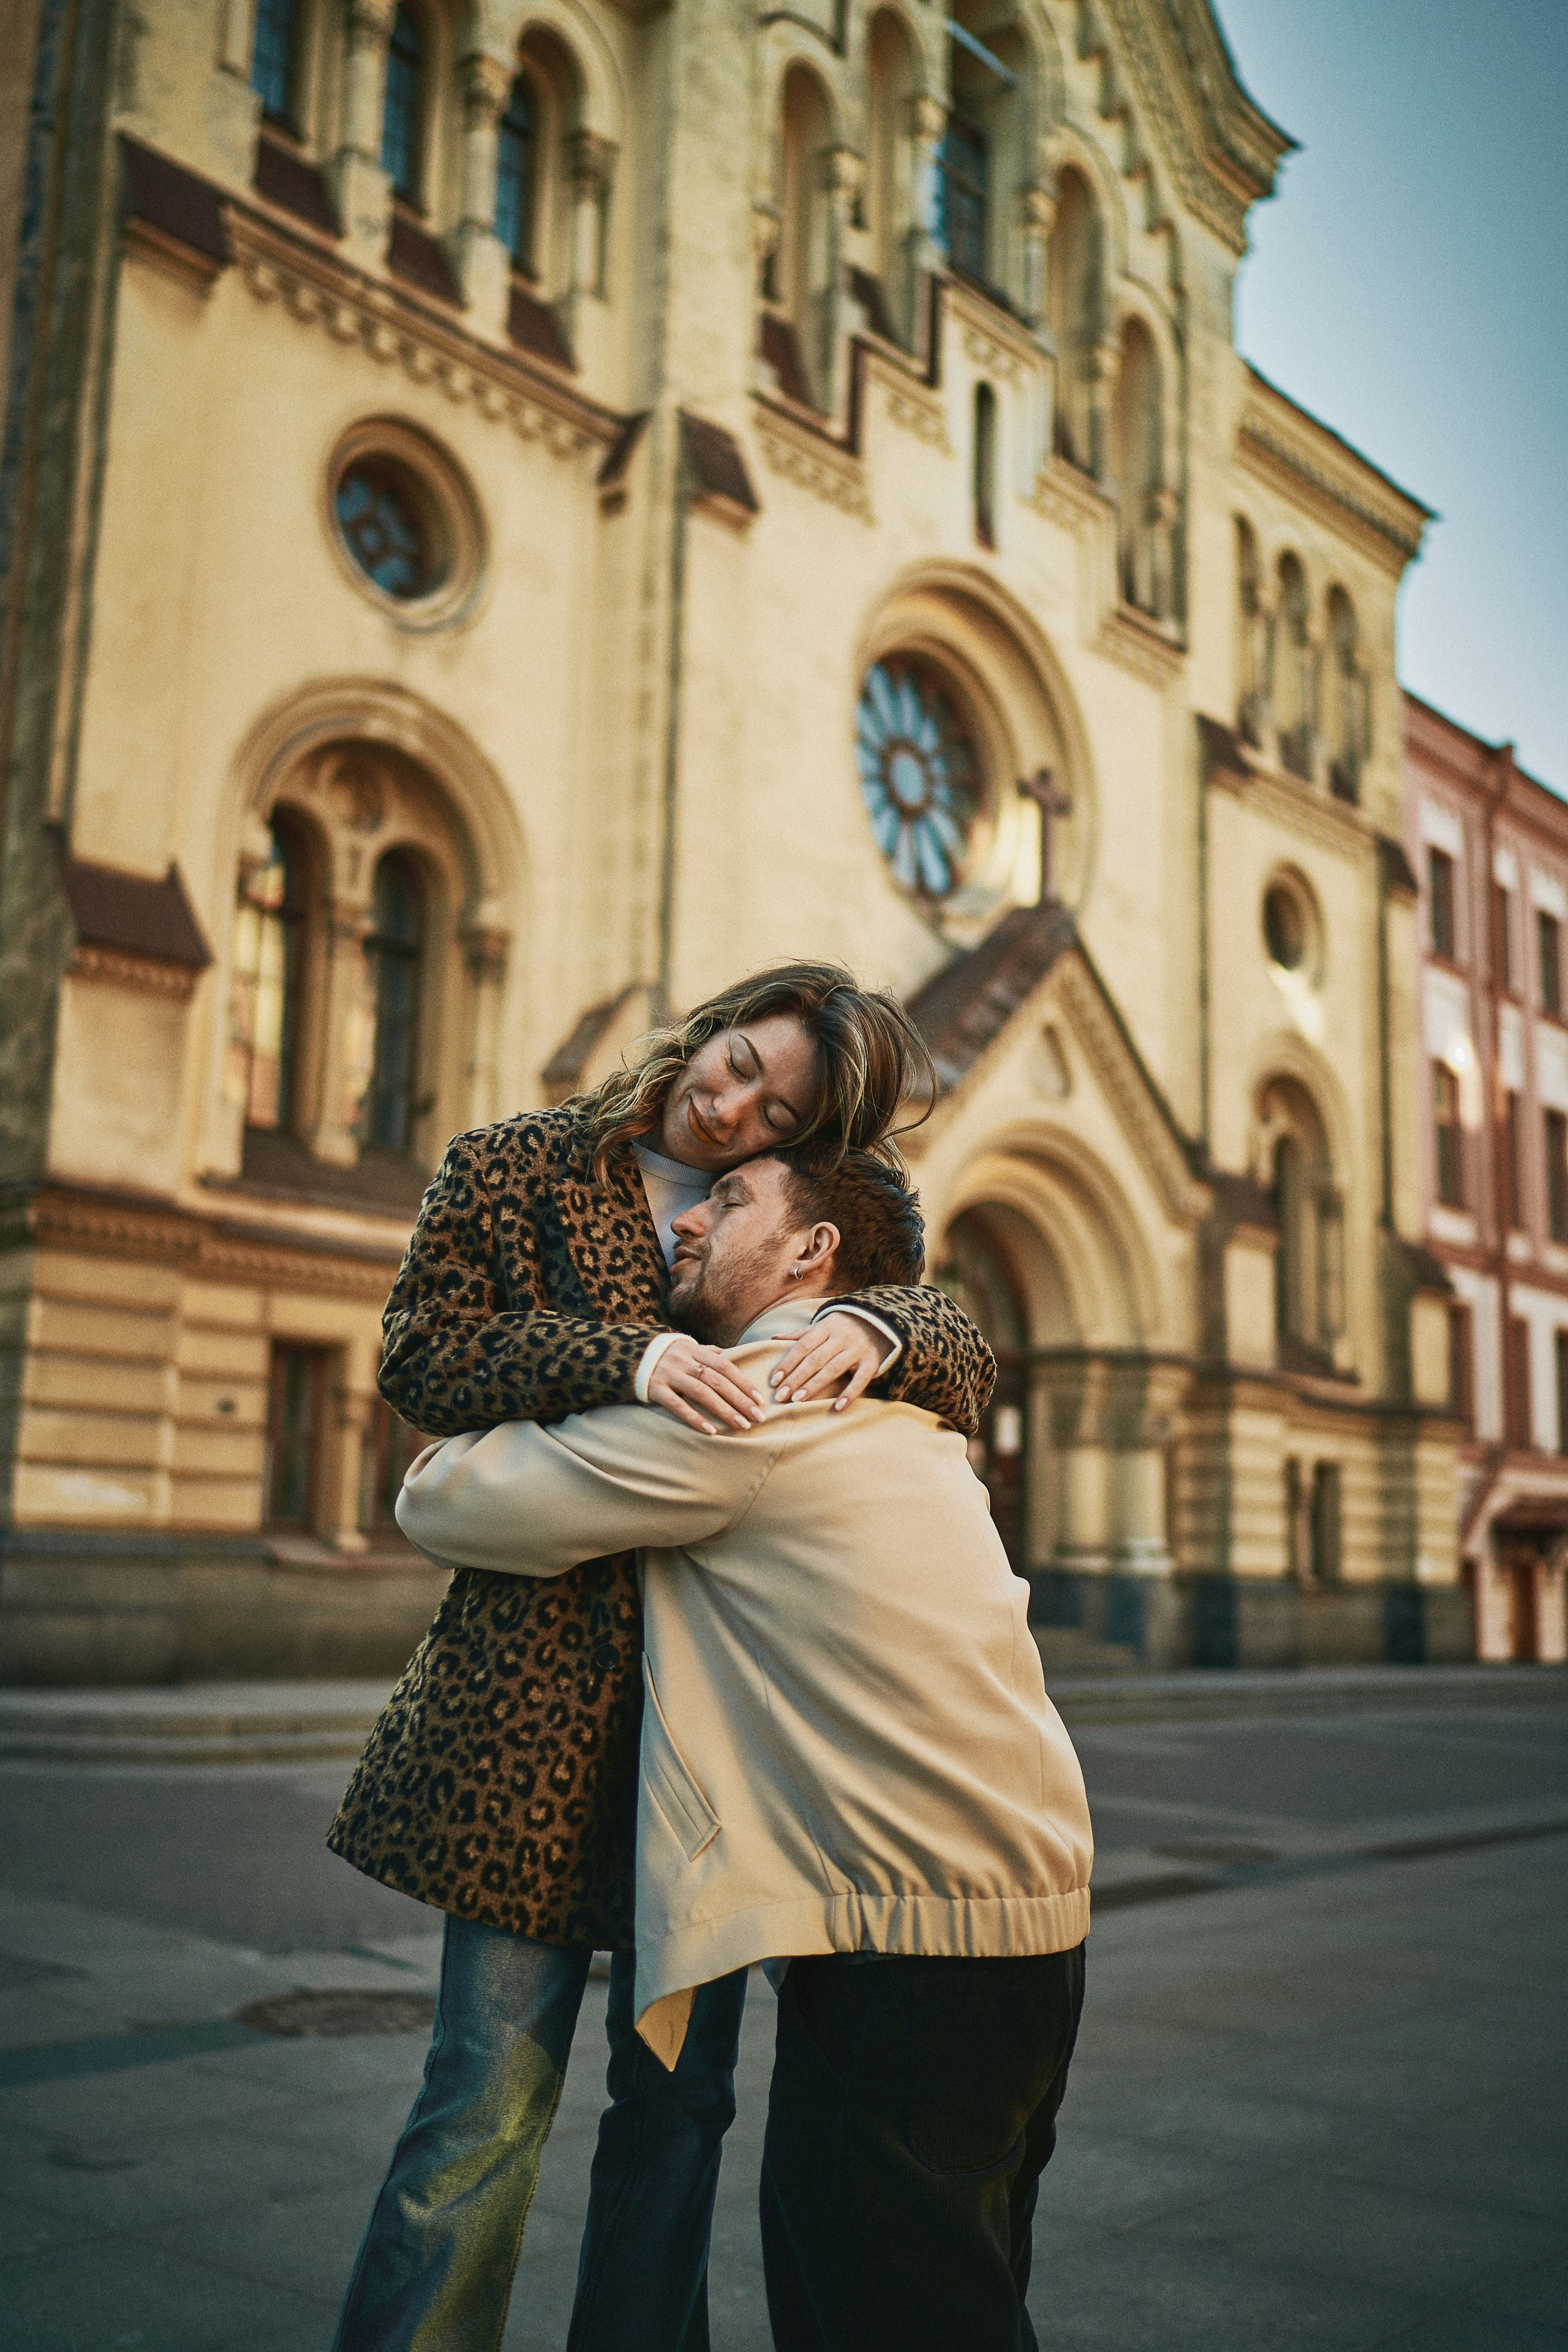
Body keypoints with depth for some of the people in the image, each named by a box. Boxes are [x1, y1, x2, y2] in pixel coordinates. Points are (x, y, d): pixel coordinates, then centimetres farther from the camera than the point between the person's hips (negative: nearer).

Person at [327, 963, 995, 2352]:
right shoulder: (514, 1171, 6)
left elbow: (969, 1365, 6)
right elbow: (422, 1360, -4)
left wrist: (881, 1326, -18)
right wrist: (621, 1358, -19)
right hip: (540, 1678, -3)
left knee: (682, 2096, 10)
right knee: (492, 2095, -4)